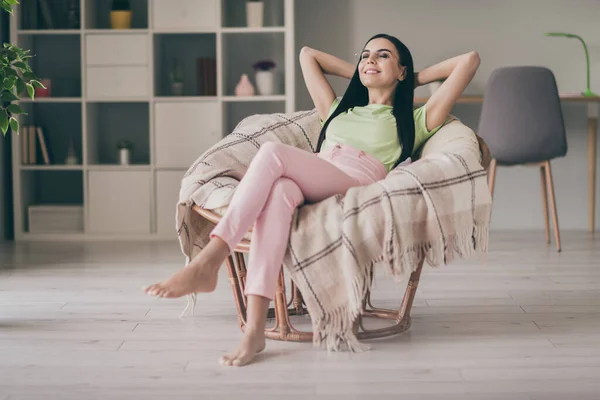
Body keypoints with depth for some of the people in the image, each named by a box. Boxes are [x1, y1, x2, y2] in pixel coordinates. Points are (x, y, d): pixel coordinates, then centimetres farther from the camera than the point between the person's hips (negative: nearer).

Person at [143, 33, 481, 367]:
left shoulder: (414, 121, 27)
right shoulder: (339, 110, 40)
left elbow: (470, 60, 25)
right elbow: (308, 55, 51)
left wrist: (418, 78, 34)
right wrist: (357, 73, 49)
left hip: (358, 187, -3)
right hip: (309, 191, 4)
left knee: (273, 153, -31)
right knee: (279, 189, -37)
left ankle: (207, 264, -41)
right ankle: (255, 329, -49)